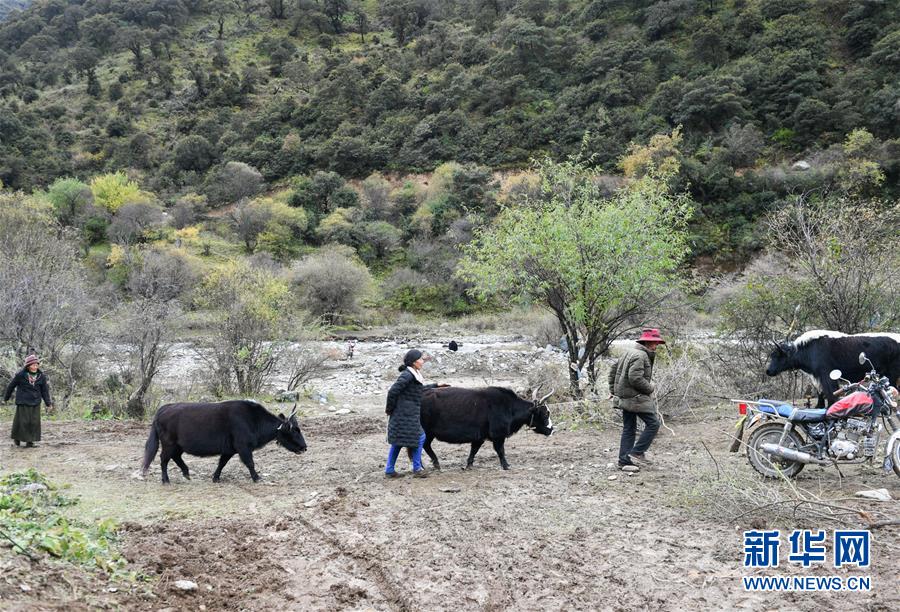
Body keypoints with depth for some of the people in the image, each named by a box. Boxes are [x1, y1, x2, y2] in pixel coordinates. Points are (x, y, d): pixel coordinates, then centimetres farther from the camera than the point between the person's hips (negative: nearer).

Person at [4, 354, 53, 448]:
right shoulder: (20, 375, -9)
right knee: (23, 421, 0)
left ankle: (30, 441, 11)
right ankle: (17, 438, 22)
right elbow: (11, 386, 4)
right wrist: (6, 398, 13)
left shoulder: (41, 376, 0)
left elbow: (44, 391, 5)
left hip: (35, 404, 3)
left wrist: (48, 403, 0)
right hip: (23, 403, -3)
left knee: (34, 422, 1)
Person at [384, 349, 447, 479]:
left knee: (397, 441, 12)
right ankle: (417, 468, 8)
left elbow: (420, 389, 31)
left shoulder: (414, 374, 12)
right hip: (405, 415, -10)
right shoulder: (407, 375, -18)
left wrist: (435, 386, 39)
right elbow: (392, 391, -22)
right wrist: (389, 409, -12)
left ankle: (389, 471, 18)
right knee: (419, 438, -3)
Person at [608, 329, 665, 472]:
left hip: (625, 398, 10)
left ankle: (625, 461, 14)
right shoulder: (640, 356, -17)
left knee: (629, 429, 12)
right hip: (636, 398, -10)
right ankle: (637, 453, -2)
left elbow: (613, 370, 21)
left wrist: (612, 389, 23)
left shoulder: (629, 352, 15)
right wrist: (650, 388, -12)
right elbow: (635, 378, -27)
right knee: (653, 423, -3)